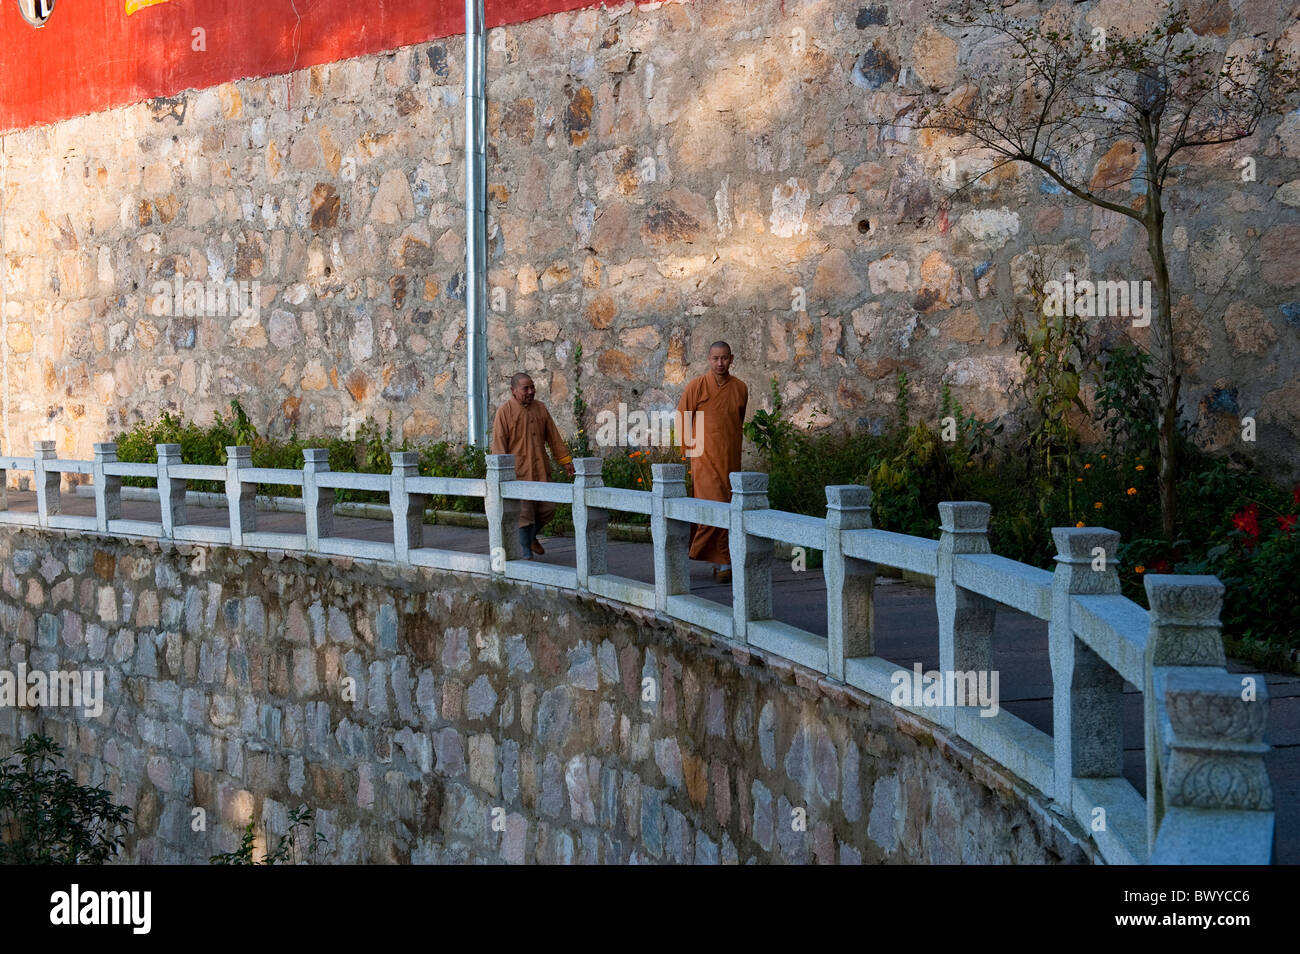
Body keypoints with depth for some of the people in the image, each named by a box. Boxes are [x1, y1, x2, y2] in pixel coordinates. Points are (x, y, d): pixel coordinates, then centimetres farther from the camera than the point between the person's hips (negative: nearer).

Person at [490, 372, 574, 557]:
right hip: (519, 472, -5)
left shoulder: (540, 408, 10)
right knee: (524, 513, -3)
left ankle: (532, 538, 35)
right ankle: (527, 553, 8)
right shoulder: (504, 412, -6)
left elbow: (553, 437, 15)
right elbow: (498, 444, -9)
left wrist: (565, 460, 12)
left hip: (541, 472, 5)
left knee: (548, 509, 9)